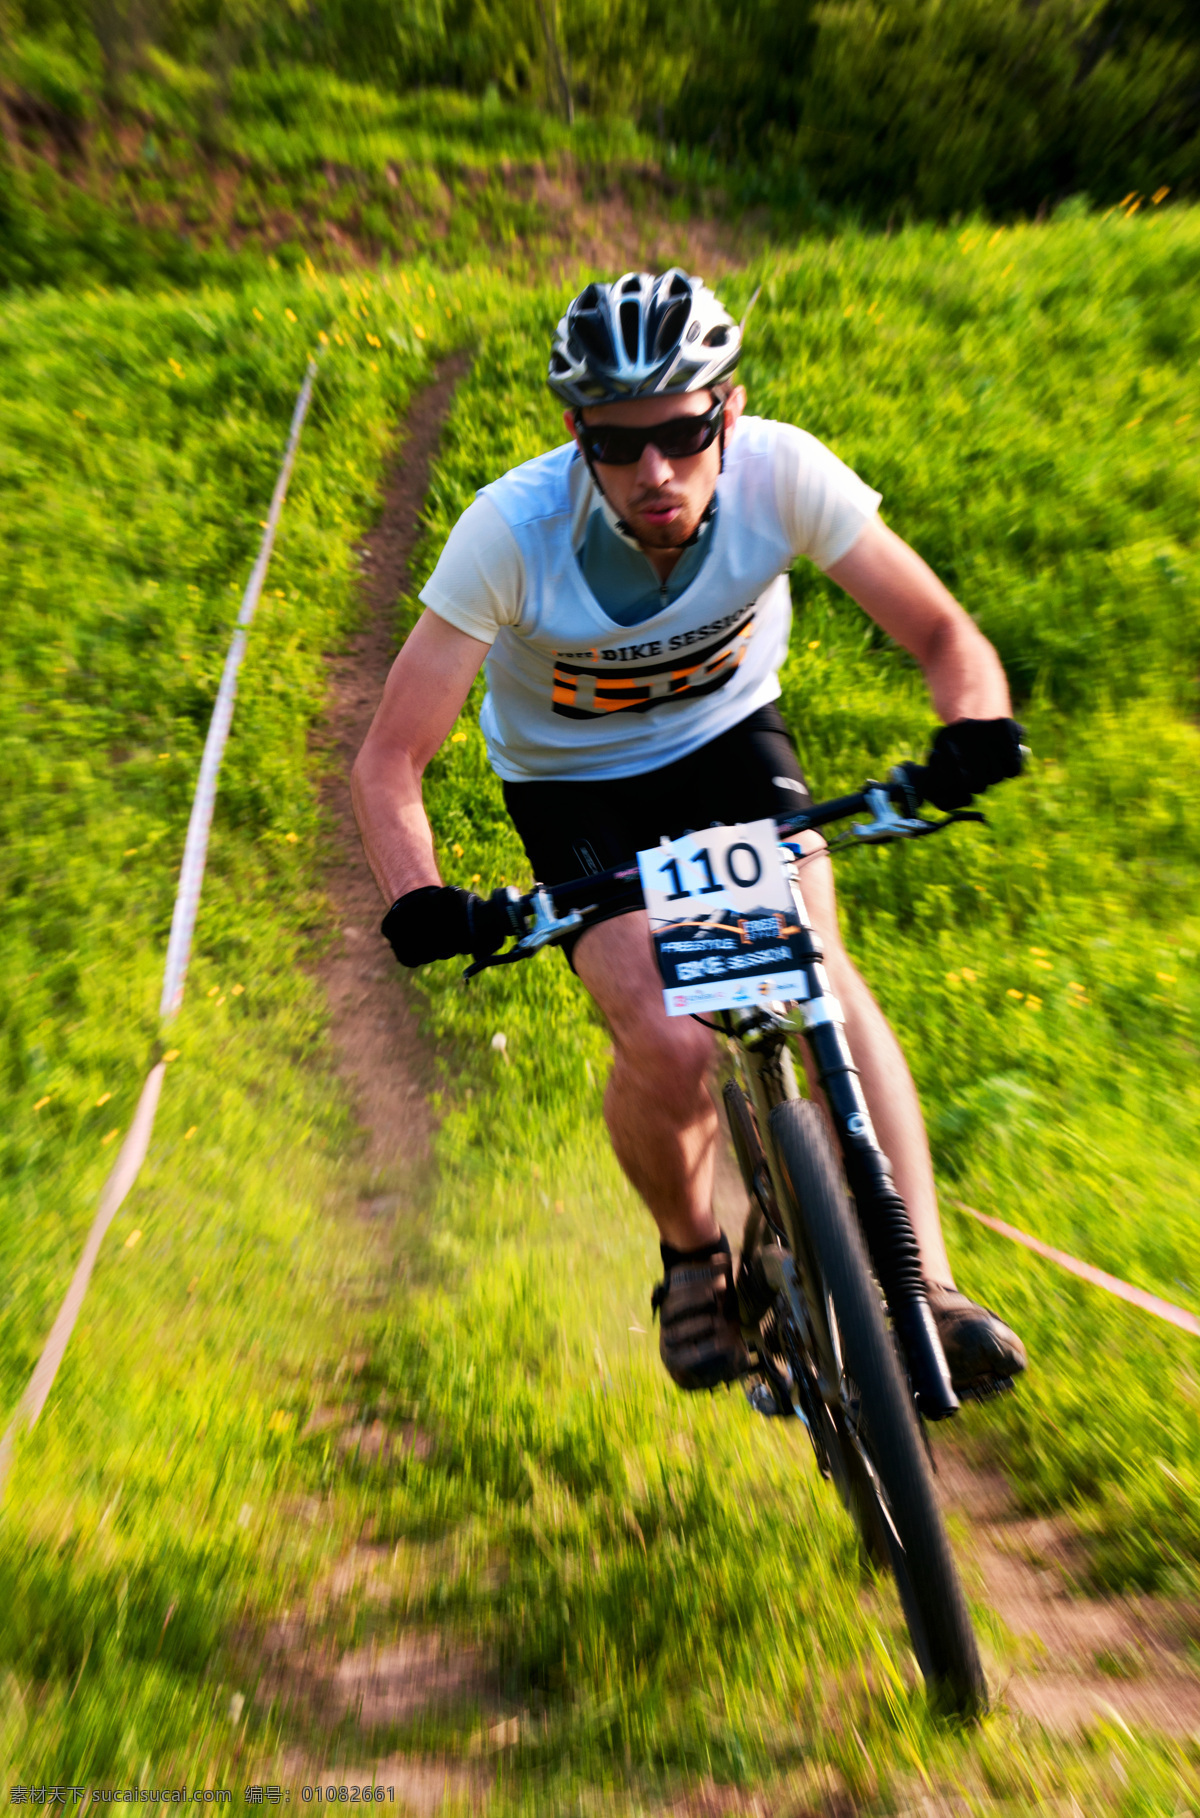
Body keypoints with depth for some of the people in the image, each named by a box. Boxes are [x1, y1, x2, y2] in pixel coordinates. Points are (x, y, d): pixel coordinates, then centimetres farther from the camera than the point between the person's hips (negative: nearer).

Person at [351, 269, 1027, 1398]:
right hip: (572, 785, -1)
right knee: (669, 1049, -22)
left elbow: (943, 636, -15)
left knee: (813, 967, -26)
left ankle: (924, 1285, -10)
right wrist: (417, 900, -41)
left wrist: (971, 722, -37)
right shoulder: (511, 528, -24)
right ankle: (692, 1252, 12)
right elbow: (388, 763, -23)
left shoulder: (782, 471, -19)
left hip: (728, 735, 2)